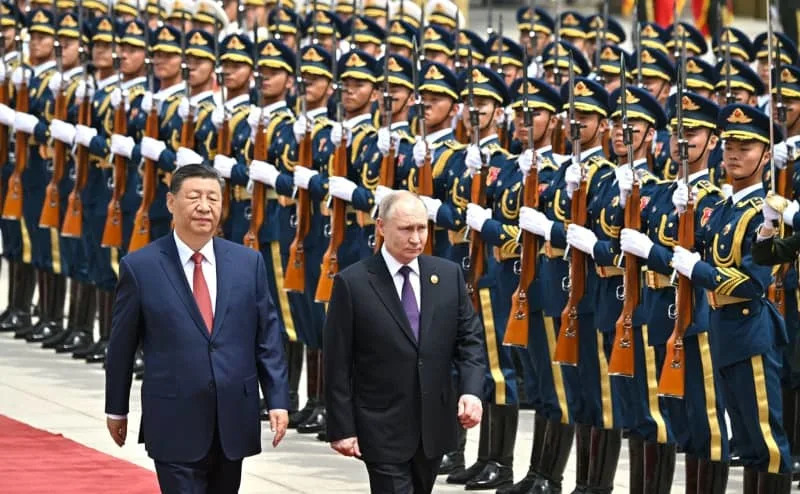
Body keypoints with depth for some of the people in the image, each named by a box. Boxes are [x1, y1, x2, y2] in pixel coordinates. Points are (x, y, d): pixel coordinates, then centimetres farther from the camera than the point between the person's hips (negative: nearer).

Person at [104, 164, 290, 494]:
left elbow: (268, 338, 6)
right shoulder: (140, 267, -4)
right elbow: (121, 345, 3)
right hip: (175, 425, -4)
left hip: (234, 422, 4)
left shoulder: (248, 263, 4)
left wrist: (277, 401, -1)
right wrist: (116, 410, 8)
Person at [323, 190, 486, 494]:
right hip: (383, 429, -5)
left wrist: (471, 390, -12)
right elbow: (338, 364, -7)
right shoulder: (353, 283, -8)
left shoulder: (449, 275, 4)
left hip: (434, 426, 5)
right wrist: (342, 428, -10)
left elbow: (470, 339, 7)